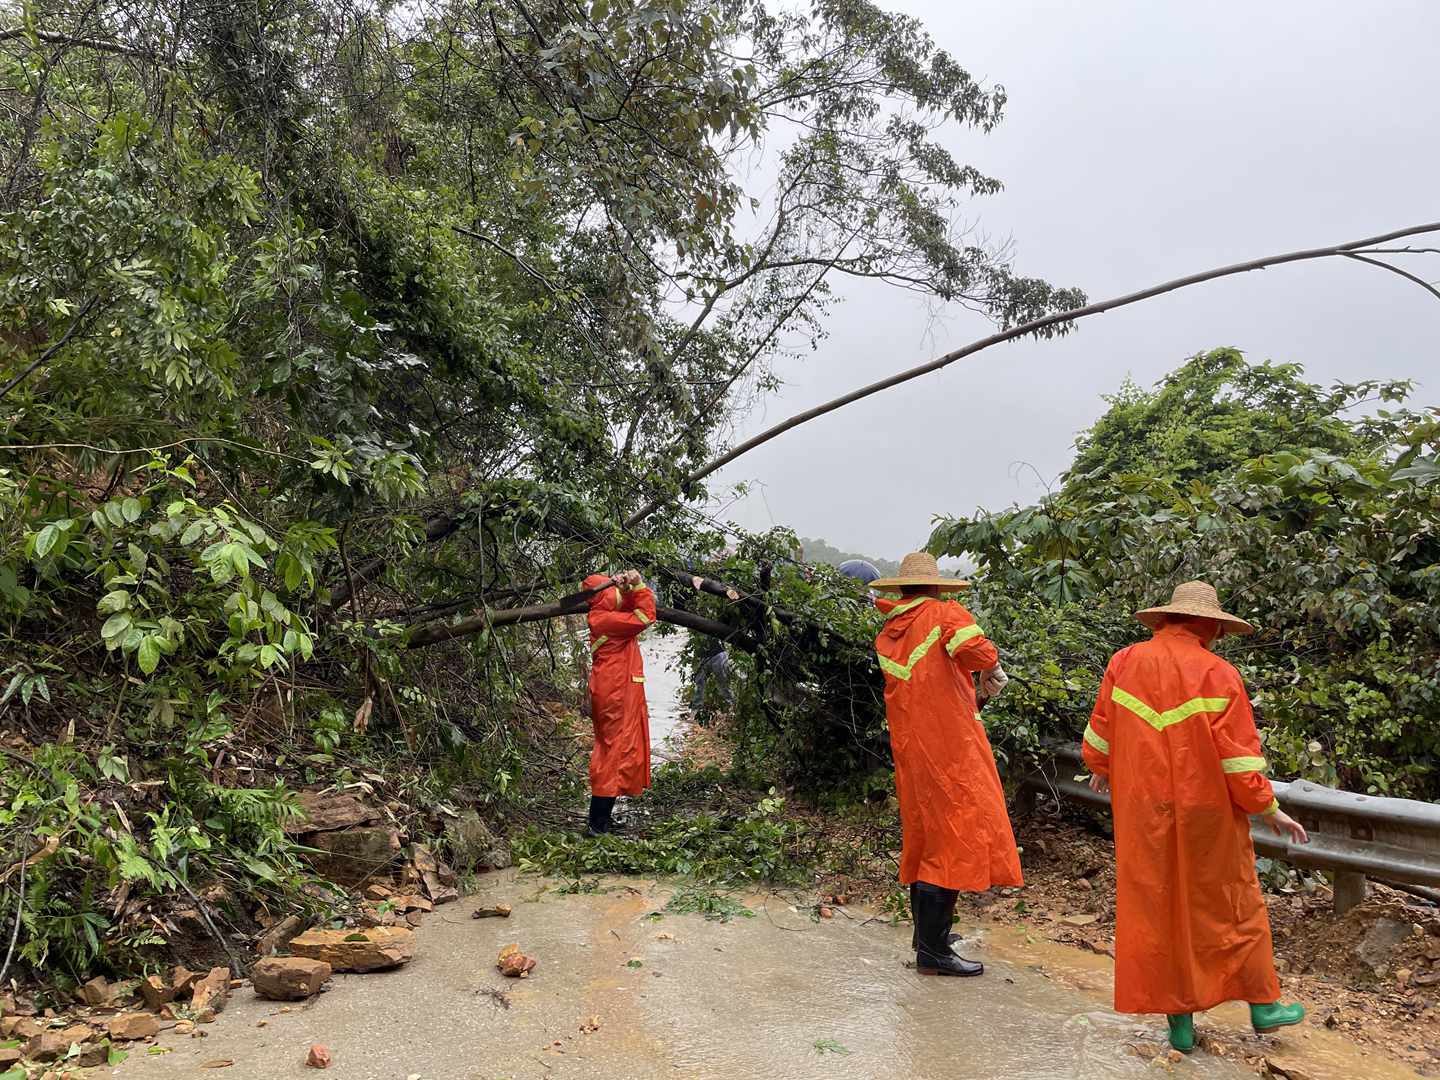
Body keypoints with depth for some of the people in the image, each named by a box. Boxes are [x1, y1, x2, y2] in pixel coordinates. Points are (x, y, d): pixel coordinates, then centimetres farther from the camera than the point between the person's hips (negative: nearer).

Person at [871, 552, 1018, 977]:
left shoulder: (887, 634, 8)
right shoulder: (945, 614, -8)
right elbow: (974, 649, -26)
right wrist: (989, 667, -7)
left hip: (908, 748, 7)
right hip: (950, 746, -7)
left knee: (923, 836, 18)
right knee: (958, 836, -2)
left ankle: (925, 931, 31)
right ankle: (933, 950, -1)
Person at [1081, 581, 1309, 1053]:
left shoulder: (1123, 663, -1)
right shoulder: (1218, 674, -12)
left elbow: (1099, 738, 5)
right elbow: (1238, 759, -12)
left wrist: (1102, 769, 24)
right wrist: (1269, 809, 1)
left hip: (1142, 815, 3)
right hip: (1206, 818, -2)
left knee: (1155, 910, 10)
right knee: (1232, 905, 16)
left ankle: (1180, 1019, 17)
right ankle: (1262, 1004, 29)